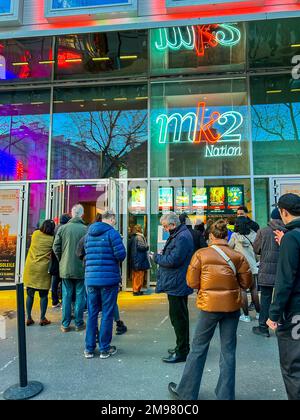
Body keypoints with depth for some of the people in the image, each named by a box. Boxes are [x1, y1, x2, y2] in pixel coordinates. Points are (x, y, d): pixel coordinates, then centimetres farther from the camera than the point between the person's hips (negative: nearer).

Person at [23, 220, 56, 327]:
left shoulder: (35, 234, 2)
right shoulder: (52, 239, -7)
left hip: (30, 268, 3)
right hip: (43, 269, -3)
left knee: (30, 294, 12)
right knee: (43, 295, 7)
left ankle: (29, 318, 17)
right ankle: (42, 319, 11)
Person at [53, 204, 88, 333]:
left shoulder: (62, 228, -4)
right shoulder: (85, 229, -11)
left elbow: (56, 247, -1)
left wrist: (61, 260, 13)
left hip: (65, 268, 2)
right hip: (81, 268, -2)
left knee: (66, 295, 11)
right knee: (80, 295, 9)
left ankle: (65, 325, 18)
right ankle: (79, 324, 18)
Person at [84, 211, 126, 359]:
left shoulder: (89, 234, 11)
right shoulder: (112, 233, -8)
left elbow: (86, 254, 16)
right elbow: (121, 254, -14)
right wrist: (118, 258, 7)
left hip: (91, 279, 5)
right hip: (109, 279, -5)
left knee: (92, 314, 14)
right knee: (107, 314, 7)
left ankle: (89, 348, 21)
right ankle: (104, 349, 16)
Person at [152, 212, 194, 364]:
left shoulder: (182, 237, -20)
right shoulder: (178, 235, 13)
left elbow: (173, 260, -25)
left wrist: (156, 257, -11)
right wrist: (160, 257, 4)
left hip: (177, 285, -11)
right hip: (176, 284, 11)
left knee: (178, 318, -1)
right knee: (179, 317, 20)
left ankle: (182, 352, 11)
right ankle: (182, 346, 34)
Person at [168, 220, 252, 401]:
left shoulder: (201, 254, -9)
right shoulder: (238, 256, -4)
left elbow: (192, 282, -7)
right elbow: (246, 283, 2)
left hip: (209, 305, -1)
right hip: (232, 305, 2)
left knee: (199, 348, 12)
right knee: (228, 350, 14)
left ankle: (186, 392, 26)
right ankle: (226, 395, 24)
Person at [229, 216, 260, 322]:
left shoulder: (235, 235, -6)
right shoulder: (253, 235, 2)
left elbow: (229, 248, 5)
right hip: (252, 266, 4)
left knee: (242, 290, 2)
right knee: (254, 289, 15)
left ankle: (246, 315, 6)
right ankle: (258, 312, 24)